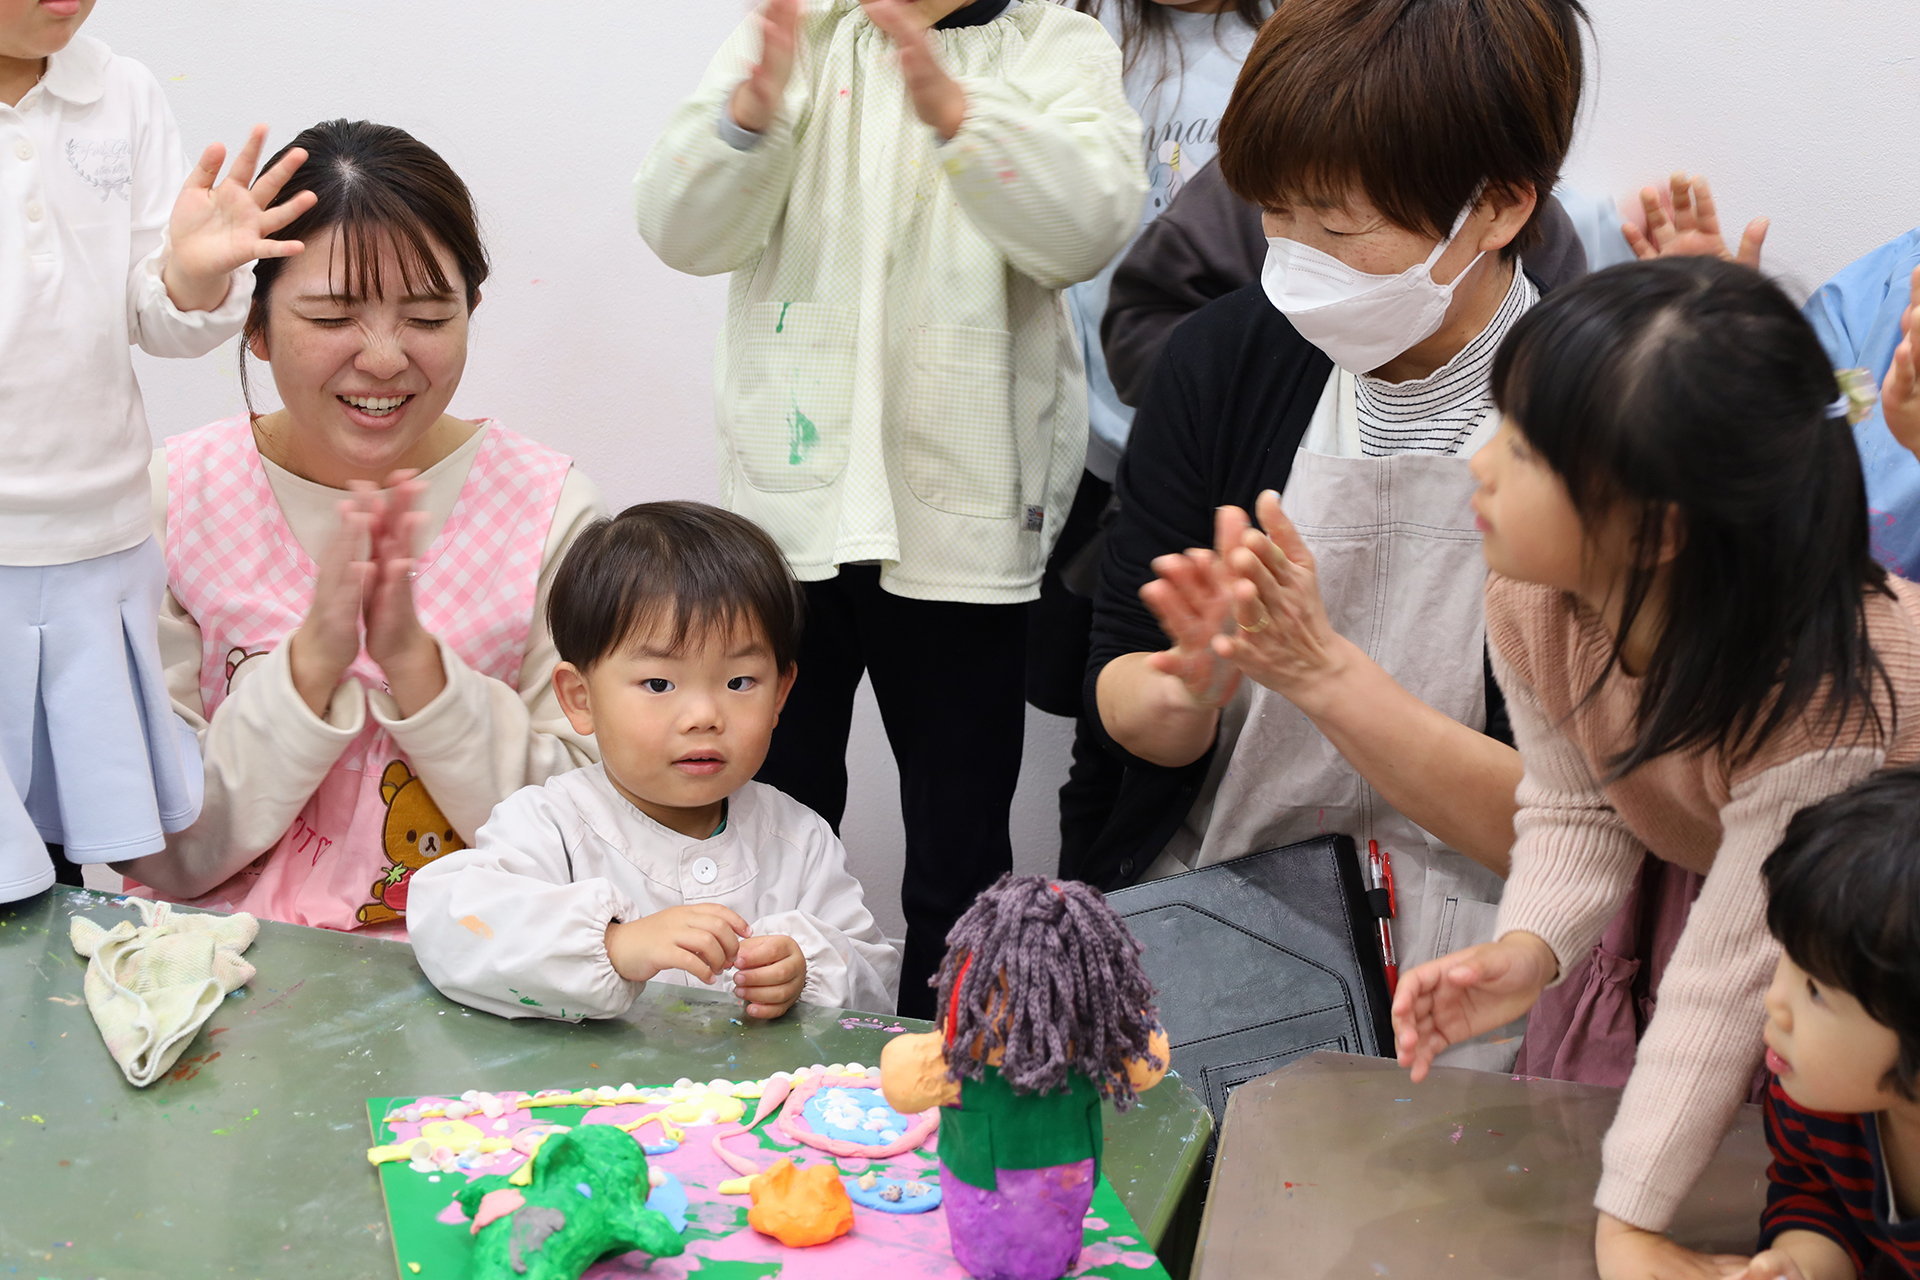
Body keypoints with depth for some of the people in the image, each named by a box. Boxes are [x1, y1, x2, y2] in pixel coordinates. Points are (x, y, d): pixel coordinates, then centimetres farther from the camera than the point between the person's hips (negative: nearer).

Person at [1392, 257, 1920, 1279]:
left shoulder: (1817, 709, -44)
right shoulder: (1532, 598, -25)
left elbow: (1733, 976, -36)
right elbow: (1576, 806, -12)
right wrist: (1529, 946, -34)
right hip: (1687, 869, 5)